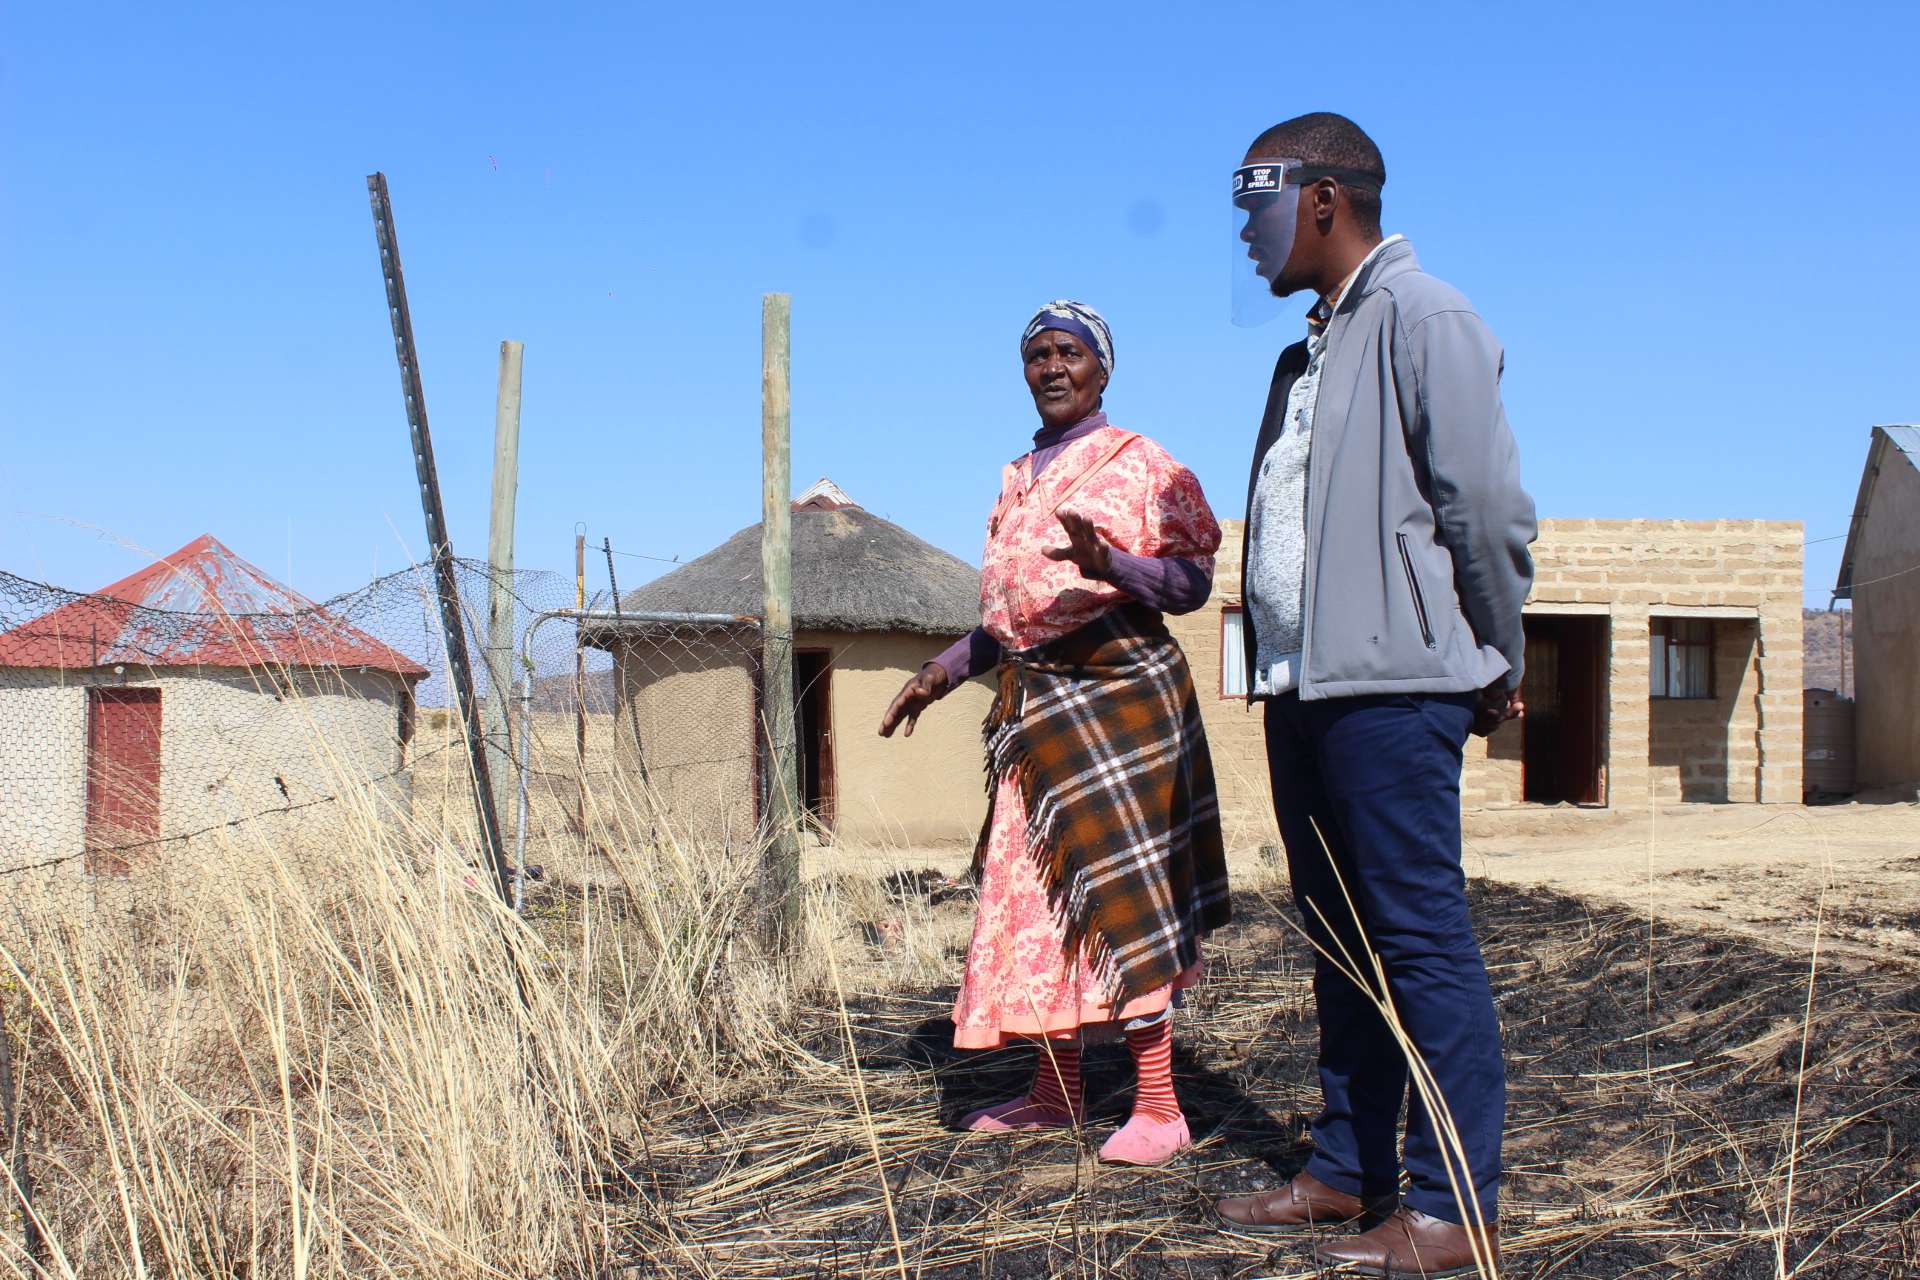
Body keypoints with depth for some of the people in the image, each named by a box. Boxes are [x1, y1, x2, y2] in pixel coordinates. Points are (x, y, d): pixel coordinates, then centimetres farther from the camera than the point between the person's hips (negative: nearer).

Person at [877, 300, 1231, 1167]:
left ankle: (1159, 1108, -4)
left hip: (1117, 695, -7)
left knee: (1119, 888, -10)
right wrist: (945, 670, 16)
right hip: (1033, 704, 7)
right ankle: (1054, 1092, 19)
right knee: (1037, 893, 8)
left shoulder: (1140, 465, -2)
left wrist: (1110, 565, -26)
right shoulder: (1016, 480, 19)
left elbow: (1193, 581, -9)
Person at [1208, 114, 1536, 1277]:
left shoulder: (1420, 317, -7)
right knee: (1341, 943, 13)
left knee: (1422, 941, -5)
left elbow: (1490, 505, -11)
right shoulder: (1314, 347, 21)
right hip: (1303, 685, 9)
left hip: (1391, 687, -9)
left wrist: (1499, 669, -5)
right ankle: (1347, 1173, 23)